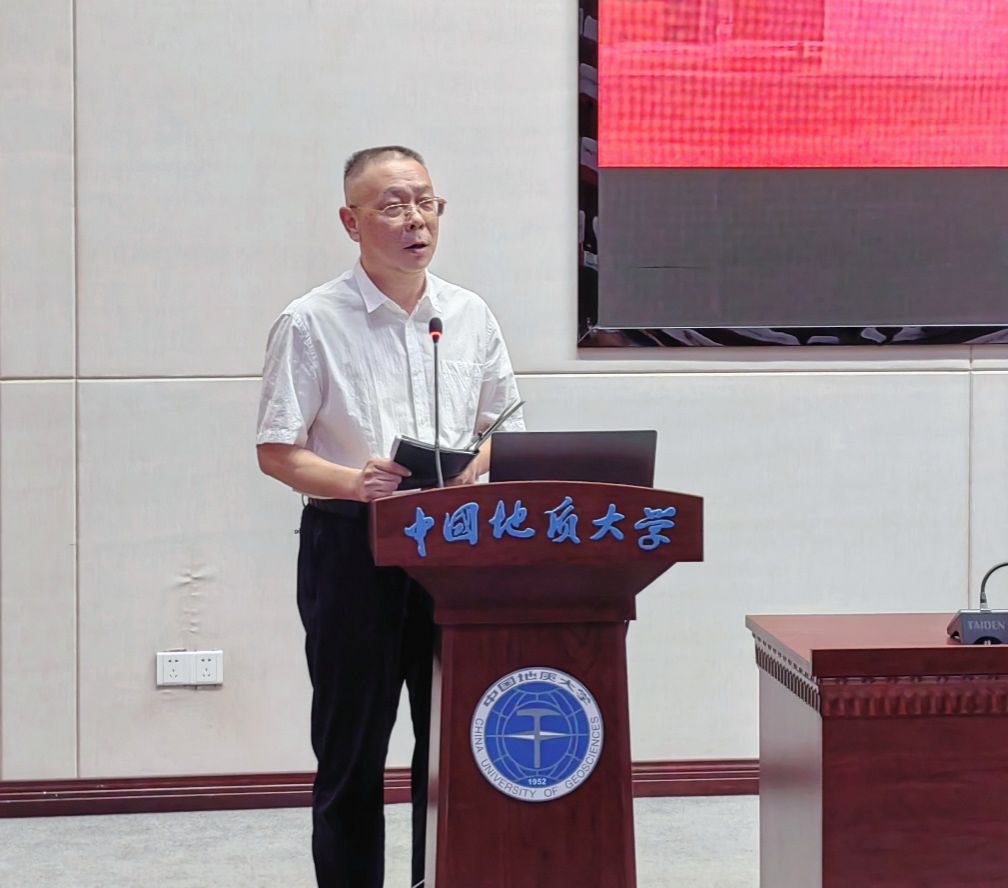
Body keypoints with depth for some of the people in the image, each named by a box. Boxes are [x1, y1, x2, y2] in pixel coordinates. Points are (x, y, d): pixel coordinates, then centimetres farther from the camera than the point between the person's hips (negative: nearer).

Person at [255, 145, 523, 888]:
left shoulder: (471, 317, 8)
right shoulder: (312, 323, -4)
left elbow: (504, 429, 15)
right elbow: (277, 451, -5)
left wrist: (474, 466, -7)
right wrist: (354, 481, -22)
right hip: (352, 544, -4)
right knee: (352, 747, 4)